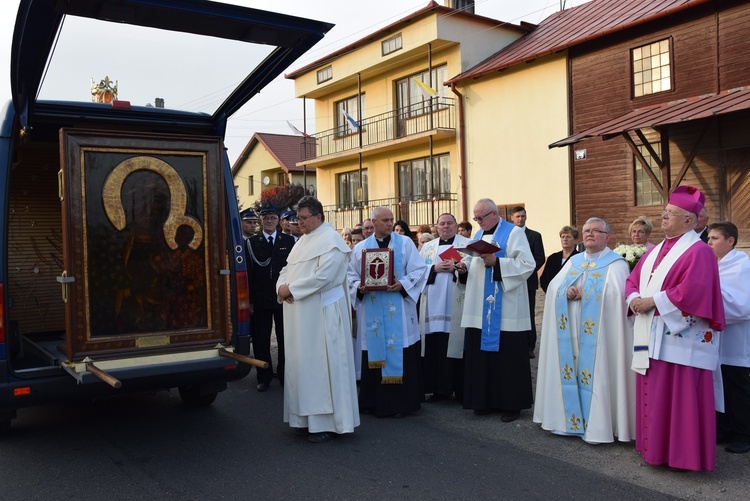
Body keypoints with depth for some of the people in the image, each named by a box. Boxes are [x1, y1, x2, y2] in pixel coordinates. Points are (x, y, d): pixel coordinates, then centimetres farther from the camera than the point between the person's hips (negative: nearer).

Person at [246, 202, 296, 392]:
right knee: (260, 340, 7)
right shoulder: (251, 242, 4)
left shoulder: (289, 241, 5)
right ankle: (264, 377, 19)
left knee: (285, 340, 9)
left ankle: (285, 375, 22)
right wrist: (249, 300, -6)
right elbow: (248, 273, 0)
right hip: (260, 300, 0)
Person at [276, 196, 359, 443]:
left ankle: (328, 422, 4)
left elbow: (323, 276, -22)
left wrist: (291, 289, -15)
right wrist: (282, 287, -6)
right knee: (302, 362, 11)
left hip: (321, 315, -9)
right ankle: (308, 416, 22)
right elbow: (287, 269, 17)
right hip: (300, 314, 9)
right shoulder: (303, 241, 17)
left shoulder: (331, 241, -11)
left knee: (321, 364, -5)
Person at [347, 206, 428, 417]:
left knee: (400, 356, -1)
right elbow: (351, 275, 10)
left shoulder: (405, 243, 5)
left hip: (399, 311, -1)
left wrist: (403, 284, -15)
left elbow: (419, 269, 0)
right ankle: (375, 402, 13)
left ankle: (400, 402, 8)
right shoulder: (361, 247, 10)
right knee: (374, 355, 4)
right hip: (371, 311, 2)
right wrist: (358, 287, -11)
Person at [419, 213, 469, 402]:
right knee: (435, 346, 2)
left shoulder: (467, 244, 8)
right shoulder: (428, 247, 18)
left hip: (457, 305, -3)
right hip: (434, 305, 3)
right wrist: (435, 268, -8)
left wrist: (460, 269, -21)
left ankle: (461, 390, 6)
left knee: (456, 343, -3)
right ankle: (440, 388, 11)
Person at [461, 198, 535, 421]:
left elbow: (527, 264, -14)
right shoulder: (478, 235, 17)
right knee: (482, 354, 7)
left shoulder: (514, 233, -4)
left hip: (506, 309, -6)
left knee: (508, 356, -1)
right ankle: (486, 400, 17)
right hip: (480, 309, 7)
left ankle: (512, 404, 9)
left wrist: (497, 262, -21)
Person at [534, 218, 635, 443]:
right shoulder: (573, 261, 16)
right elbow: (553, 287, 7)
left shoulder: (616, 263, -2)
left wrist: (583, 292, -12)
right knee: (570, 373, 7)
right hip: (570, 331, 5)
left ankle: (596, 425, 3)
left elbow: (614, 293, -17)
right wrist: (567, 292, -14)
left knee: (595, 373, -5)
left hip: (597, 334, -5)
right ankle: (569, 419, 15)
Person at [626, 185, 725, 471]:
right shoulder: (655, 251, 17)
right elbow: (633, 280, 19)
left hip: (679, 339, -8)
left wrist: (652, 301, -17)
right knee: (653, 397, 13)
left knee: (680, 398, -4)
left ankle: (683, 454, 7)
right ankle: (657, 448, 23)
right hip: (651, 338, 9)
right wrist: (634, 299, -3)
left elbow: (693, 291, -22)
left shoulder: (698, 252, -9)